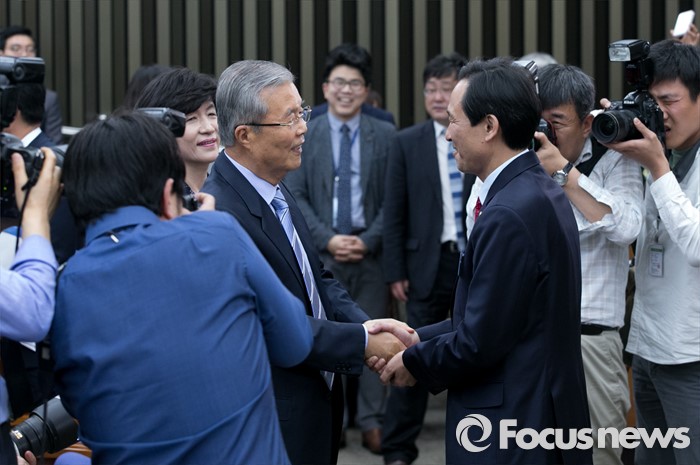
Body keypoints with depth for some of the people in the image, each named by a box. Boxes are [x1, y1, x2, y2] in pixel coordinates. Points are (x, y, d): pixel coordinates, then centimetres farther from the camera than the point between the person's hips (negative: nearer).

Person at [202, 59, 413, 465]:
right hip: (271, 428, -9)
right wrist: (362, 342, -19)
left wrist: (368, 324, -6)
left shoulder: (278, 190, 6)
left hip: (316, 406, 9)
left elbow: (318, 280, 12)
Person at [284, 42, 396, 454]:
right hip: (322, 251, 0)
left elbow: (394, 199, 2)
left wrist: (368, 240, -9)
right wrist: (328, 239, -10)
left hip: (370, 251, 0)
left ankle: (373, 422, 6)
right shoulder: (304, 135, 4)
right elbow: (295, 196, 1)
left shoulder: (386, 135, 3)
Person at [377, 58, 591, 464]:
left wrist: (414, 362, -5)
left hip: (509, 431, -9)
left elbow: (479, 342, -20)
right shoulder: (542, 191, 8)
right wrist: (420, 338, 9)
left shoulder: (508, 214, -22)